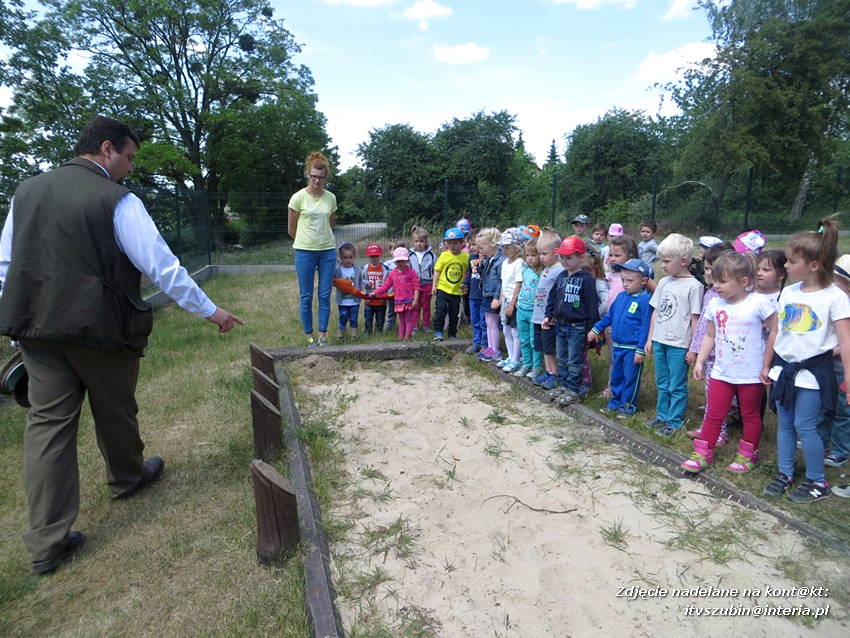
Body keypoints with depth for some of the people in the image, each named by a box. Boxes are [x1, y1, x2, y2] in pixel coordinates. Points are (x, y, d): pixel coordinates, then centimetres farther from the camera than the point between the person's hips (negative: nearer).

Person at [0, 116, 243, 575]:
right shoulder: (118, 201, -12)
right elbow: (162, 266, -14)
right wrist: (211, 311, -6)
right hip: (98, 329, -5)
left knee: (47, 421, 8)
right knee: (115, 411, 18)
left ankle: (47, 542, 13)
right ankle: (126, 477, 44)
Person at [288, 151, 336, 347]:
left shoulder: (331, 198, 3)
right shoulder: (298, 197, -6)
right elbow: (291, 229, 3)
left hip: (328, 250, 3)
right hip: (305, 252, -3)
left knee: (325, 295, 4)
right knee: (306, 296, 3)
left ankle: (322, 336, 13)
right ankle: (309, 337, 14)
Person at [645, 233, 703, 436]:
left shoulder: (693, 286, -11)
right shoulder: (664, 282, 8)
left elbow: (695, 319, -10)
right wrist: (650, 339, 12)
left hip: (679, 344, -6)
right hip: (660, 341, 7)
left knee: (677, 386, 6)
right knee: (662, 383, 18)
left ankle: (675, 421, 18)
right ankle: (662, 415, 32)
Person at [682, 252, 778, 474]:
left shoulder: (759, 302, -16)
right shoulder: (715, 304, -3)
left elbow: (774, 332, -10)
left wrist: (766, 366, -9)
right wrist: (699, 361, 2)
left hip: (751, 375, -3)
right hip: (721, 372, 4)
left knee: (751, 415, 15)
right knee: (714, 414, 9)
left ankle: (747, 455, 32)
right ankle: (702, 454, 19)